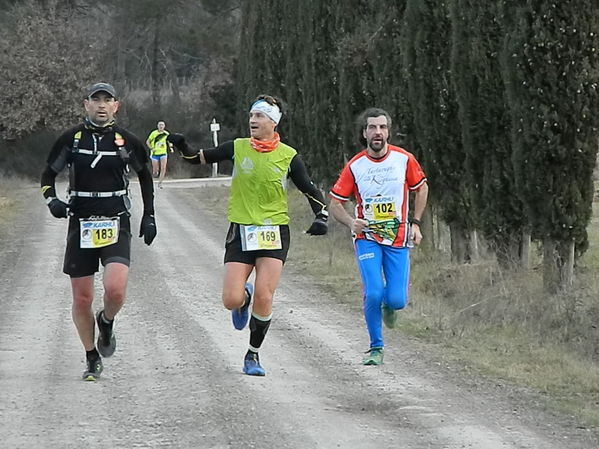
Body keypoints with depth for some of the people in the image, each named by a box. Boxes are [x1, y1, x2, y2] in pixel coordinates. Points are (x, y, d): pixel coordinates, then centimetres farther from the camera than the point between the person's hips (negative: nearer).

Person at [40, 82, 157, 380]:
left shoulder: (126, 141, 1)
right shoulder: (71, 139, 1)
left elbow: (144, 175, 17)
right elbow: (49, 174, 12)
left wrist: (149, 217, 14)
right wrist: (51, 200, -8)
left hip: (116, 225, -1)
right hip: (81, 226, 1)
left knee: (115, 289, -22)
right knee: (82, 299, 2)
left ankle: (106, 323, 12)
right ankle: (92, 359, 21)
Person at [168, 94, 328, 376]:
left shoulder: (288, 156, -1)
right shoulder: (238, 148, 1)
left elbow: (311, 191, 7)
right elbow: (198, 158, 8)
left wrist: (321, 217, -9)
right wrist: (182, 147, -13)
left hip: (274, 234, -1)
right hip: (240, 232, 1)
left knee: (263, 299, -12)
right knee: (231, 300, -9)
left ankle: (253, 355, 8)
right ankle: (245, 295, 30)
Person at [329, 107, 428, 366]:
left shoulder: (404, 159, -5)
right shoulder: (354, 166, -7)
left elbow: (421, 188, 13)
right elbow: (335, 204, 0)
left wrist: (415, 223, 5)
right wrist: (351, 222, -20)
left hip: (398, 240, 1)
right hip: (367, 239, -1)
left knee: (396, 300, -8)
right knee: (373, 293, -17)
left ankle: (389, 305, 31)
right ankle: (376, 347, 3)